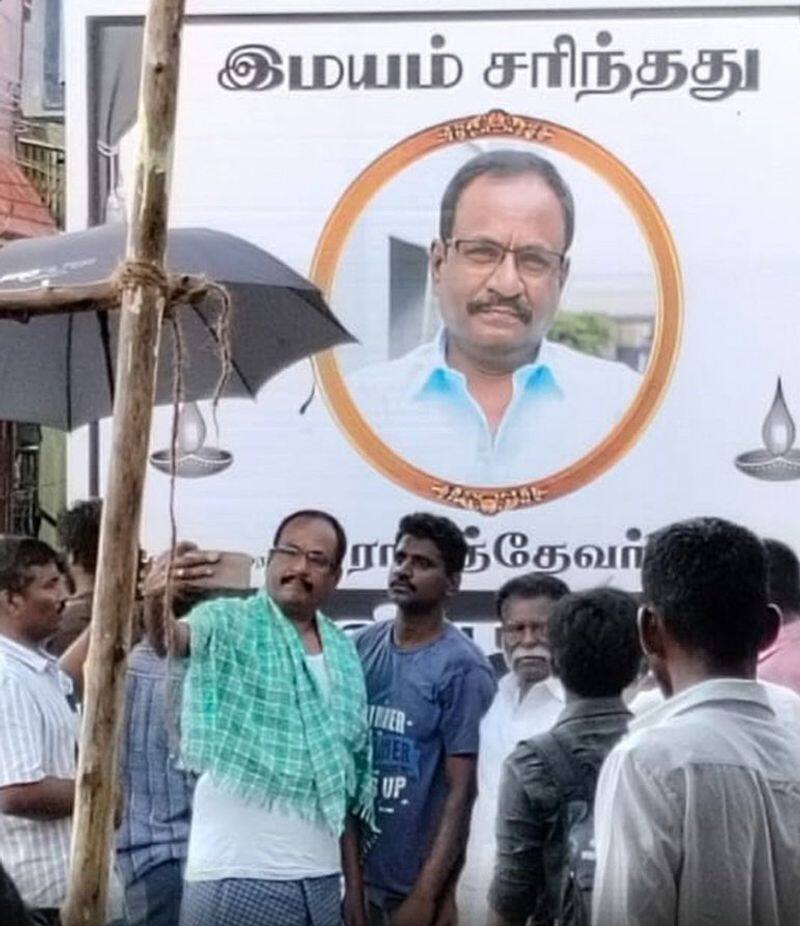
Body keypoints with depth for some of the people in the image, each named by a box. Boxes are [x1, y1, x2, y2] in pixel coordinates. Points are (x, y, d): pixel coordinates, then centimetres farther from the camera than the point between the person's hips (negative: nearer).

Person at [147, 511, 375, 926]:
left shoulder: (344, 655, 12)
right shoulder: (228, 623, -4)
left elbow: (347, 782, 15)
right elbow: (174, 638, -27)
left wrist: (355, 886, 12)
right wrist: (157, 602, -50)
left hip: (320, 879, 5)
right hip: (237, 877, -5)